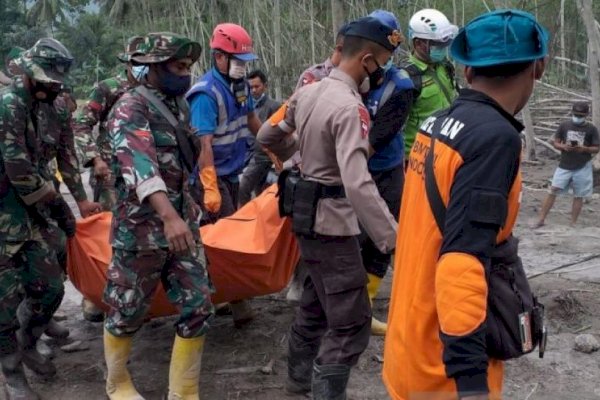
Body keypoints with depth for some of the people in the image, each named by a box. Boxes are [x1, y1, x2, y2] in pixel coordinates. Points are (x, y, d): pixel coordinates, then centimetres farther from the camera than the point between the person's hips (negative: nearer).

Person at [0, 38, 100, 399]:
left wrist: (81, 199, 18)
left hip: (37, 209, 7)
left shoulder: (53, 108, 8)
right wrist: (60, 210, -14)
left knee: (50, 287, 8)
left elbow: (66, 155, 17)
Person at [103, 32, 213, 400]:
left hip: (183, 222, 7)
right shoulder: (131, 107, -15)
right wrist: (168, 215, -44)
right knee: (128, 312, 9)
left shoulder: (180, 105, 11)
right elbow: (139, 162, -31)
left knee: (198, 309, 4)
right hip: (143, 228, -7)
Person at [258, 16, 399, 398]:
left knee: (318, 300, 25)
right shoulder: (350, 107, -23)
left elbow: (268, 135, 16)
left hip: (309, 215, 10)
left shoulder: (308, 92, 4)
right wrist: (394, 239, -32)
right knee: (351, 321, -3)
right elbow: (358, 185, -32)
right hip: (333, 222, -10)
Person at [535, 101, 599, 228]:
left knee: (579, 196, 4)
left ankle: (573, 223, 12)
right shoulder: (564, 125, 2)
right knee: (553, 191, -4)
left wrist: (584, 149, -19)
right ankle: (541, 219, 1)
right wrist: (563, 147, -15)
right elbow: (556, 143, 6)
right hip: (564, 166, 1)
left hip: (582, 168, -1)